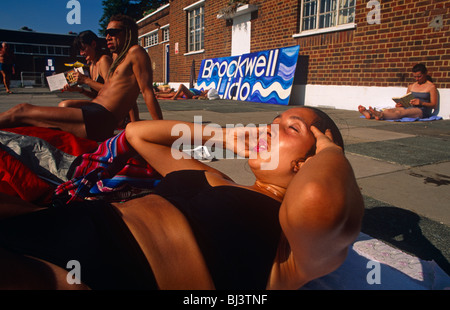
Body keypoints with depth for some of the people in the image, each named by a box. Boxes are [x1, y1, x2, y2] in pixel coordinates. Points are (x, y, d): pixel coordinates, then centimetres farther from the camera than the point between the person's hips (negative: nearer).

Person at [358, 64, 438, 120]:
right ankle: (370, 113, -47)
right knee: (391, 110, -24)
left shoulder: (431, 86, 4)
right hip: (411, 109, 5)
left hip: (423, 111, -5)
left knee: (400, 112, -35)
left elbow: (434, 105, -1)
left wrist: (421, 103, -19)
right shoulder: (411, 86, 20)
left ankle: (380, 115, -61)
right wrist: (400, 104, -2)